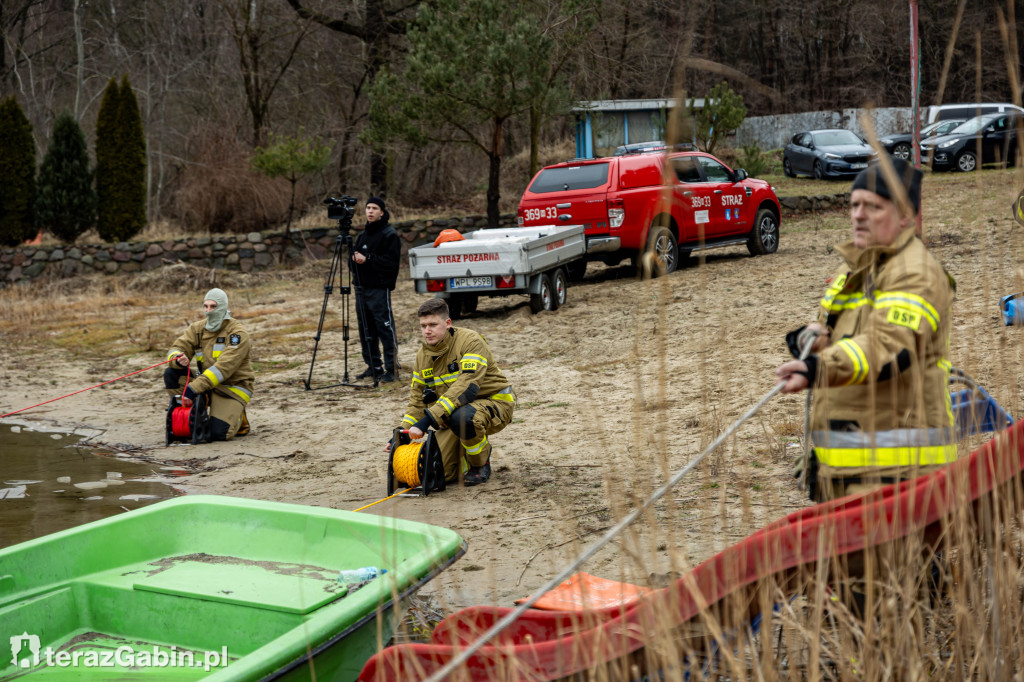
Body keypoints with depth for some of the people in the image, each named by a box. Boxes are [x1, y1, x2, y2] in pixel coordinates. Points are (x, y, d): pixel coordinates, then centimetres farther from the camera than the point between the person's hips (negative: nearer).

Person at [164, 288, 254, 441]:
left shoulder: (237, 333, -15)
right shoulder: (197, 329, 5)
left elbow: (224, 367, -25)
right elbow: (177, 348, -1)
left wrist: (194, 388, -33)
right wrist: (178, 359, -29)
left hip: (232, 387, -6)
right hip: (206, 385, 6)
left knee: (218, 433, -26)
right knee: (171, 374, -15)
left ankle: (237, 417, 8)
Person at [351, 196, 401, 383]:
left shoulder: (389, 234, -6)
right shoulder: (362, 235, 19)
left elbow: (392, 261, -15)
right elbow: (355, 257, 24)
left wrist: (368, 259, -18)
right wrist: (355, 258, 0)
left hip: (379, 288, -8)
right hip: (362, 287, 8)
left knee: (385, 328, -8)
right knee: (365, 329, 10)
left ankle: (391, 369, -5)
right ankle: (373, 367, 19)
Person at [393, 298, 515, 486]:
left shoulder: (470, 341, -20)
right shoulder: (423, 355, 4)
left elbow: (467, 387, -32)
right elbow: (418, 398, 12)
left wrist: (428, 420, -38)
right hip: (455, 411, 6)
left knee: (462, 416, -40)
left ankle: (480, 463, -10)